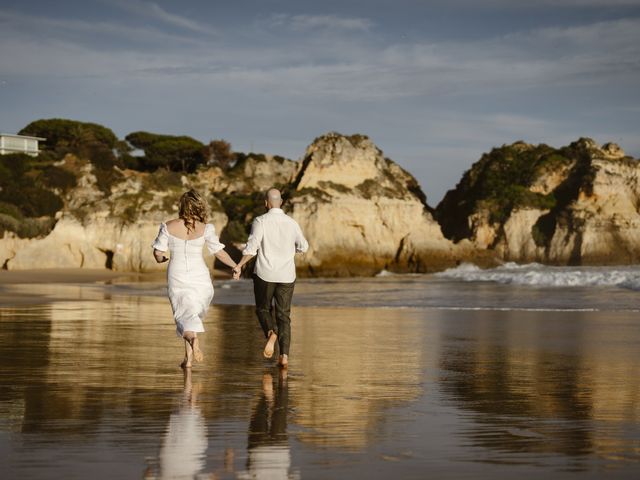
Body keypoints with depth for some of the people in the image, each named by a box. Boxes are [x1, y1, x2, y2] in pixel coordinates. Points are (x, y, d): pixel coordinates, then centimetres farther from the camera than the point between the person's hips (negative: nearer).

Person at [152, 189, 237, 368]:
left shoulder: (168, 227, -6)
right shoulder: (205, 228, -8)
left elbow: (158, 253, -3)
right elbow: (220, 253, -3)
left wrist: (161, 259, 21)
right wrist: (235, 266, 13)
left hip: (177, 278, 0)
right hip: (200, 277, 0)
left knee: (184, 315, 1)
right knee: (193, 313, 16)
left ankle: (192, 337, -33)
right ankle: (188, 358, 16)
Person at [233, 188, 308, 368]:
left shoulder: (260, 221, -7)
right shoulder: (292, 223, 3)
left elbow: (252, 246, -17)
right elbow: (303, 247, 15)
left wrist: (239, 265, -11)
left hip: (264, 274, -2)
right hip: (286, 276, 2)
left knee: (263, 309, 17)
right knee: (284, 315, 7)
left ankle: (271, 333, -14)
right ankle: (284, 355, -5)